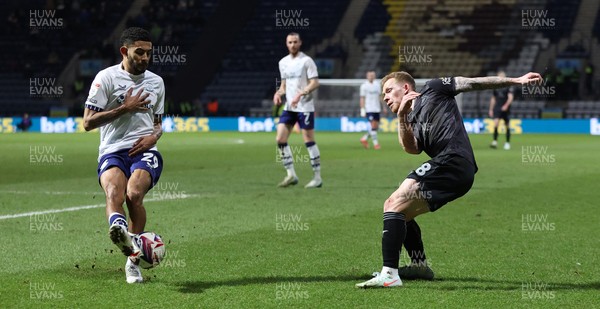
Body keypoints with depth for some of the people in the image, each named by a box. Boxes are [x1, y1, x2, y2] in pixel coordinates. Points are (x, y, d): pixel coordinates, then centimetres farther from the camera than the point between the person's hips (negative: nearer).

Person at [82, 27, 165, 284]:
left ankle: (133, 260, -21)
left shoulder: (156, 82, 18)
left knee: (134, 194, -28)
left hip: (144, 151, 2)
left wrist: (154, 136, 5)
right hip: (112, 151, -2)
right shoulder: (106, 77, 4)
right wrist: (125, 108, -7)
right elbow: (88, 122, -1)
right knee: (114, 193, -35)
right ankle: (118, 228, -66)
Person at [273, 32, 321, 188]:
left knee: (309, 141, -4)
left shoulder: (306, 61, -6)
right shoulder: (283, 62, 13)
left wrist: (300, 94, -24)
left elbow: (315, 82, -11)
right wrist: (279, 93, 1)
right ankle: (291, 175, 3)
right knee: (280, 139, -4)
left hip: (305, 107, -6)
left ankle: (317, 178, 3)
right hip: (289, 107, 6)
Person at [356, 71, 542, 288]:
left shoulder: (433, 90, 13)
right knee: (398, 210, 21)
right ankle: (421, 266, 33)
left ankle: (389, 274, -25)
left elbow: (474, 83, 11)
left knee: (394, 204, -16)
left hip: (452, 161, -9)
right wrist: (401, 117, -6)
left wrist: (516, 81, 6)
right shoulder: (412, 122, 28)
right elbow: (411, 148, 7)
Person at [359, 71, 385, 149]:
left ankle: (364, 139, 22)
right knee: (373, 126, -12)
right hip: (369, 109, -6)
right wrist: (362, 110, -11)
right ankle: (375, 143, -4)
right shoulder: (364, 86, -4)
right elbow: (362, 98, -5)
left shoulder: (377, 84, 11)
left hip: (377, 109, 6)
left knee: (376, 127, 5)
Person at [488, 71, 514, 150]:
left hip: (506, 109, -3)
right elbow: (493, 99, 20)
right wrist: (491, 109, 18)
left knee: (507, 126, 5)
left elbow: (510, 97, -12)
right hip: (497, 108, 3)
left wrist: (506, 105, -27)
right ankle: (495, 141, -18)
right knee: (496, 123, -16)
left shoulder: (509, 86, -2)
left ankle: (507, 143, 17)